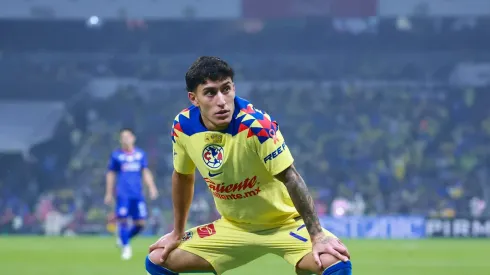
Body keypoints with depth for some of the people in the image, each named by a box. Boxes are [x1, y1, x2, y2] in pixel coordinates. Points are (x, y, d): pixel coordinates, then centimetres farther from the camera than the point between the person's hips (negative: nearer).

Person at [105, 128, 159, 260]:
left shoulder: (141, 154, 11)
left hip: (137, 194, 3)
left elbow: (146, 172, 13)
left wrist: (151, 187, 0)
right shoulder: (116, 155, 5)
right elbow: (111, 175, 9)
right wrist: (109, 193, 7)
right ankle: (125, 246, 1)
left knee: (140, 223, -2)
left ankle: (124, 238, 24)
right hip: (123, 193, -3)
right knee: (122, 219, -13)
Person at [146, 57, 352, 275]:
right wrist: (177, 233, 14)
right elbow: (183, 176, 7)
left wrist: (317, 236, -27)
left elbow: (290, 177, -23)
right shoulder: (183, 126, -12)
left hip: (284, 222, -5)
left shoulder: (256, 124, -27)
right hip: (233, 227, 5)